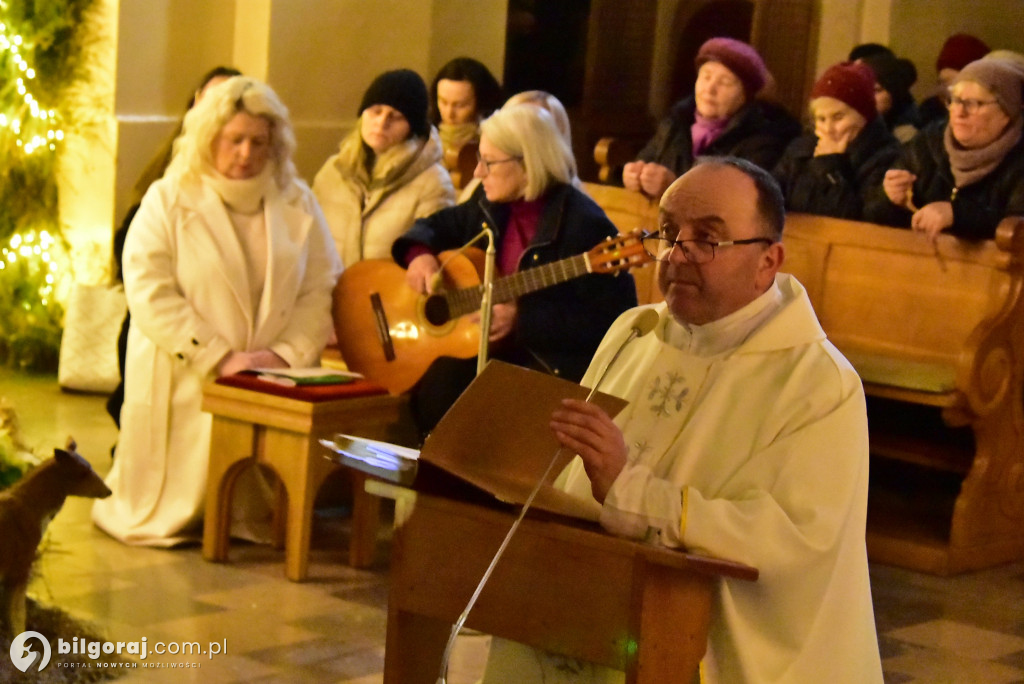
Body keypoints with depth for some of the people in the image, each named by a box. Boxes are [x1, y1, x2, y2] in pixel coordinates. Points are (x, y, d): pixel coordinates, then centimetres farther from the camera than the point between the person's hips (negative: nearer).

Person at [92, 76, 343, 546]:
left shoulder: (297, 203, 7)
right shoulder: (168, 201, -2)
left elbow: (321, 290, 3)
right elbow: (150, 295, -12)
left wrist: (287, 354, -13)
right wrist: (219, 357, -19)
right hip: (185, 386, -2)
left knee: (267, 512, -4)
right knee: (175, 515, -4)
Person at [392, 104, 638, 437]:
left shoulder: (581, 223, -14)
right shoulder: (490, 205, 8)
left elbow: (611, 320, -17)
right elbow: (436, 226, 24)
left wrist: (521, 318, -20)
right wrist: (419, 254, -1)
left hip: (555, 362, -6)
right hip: (478, 348, 6)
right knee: (435, 386, -23)